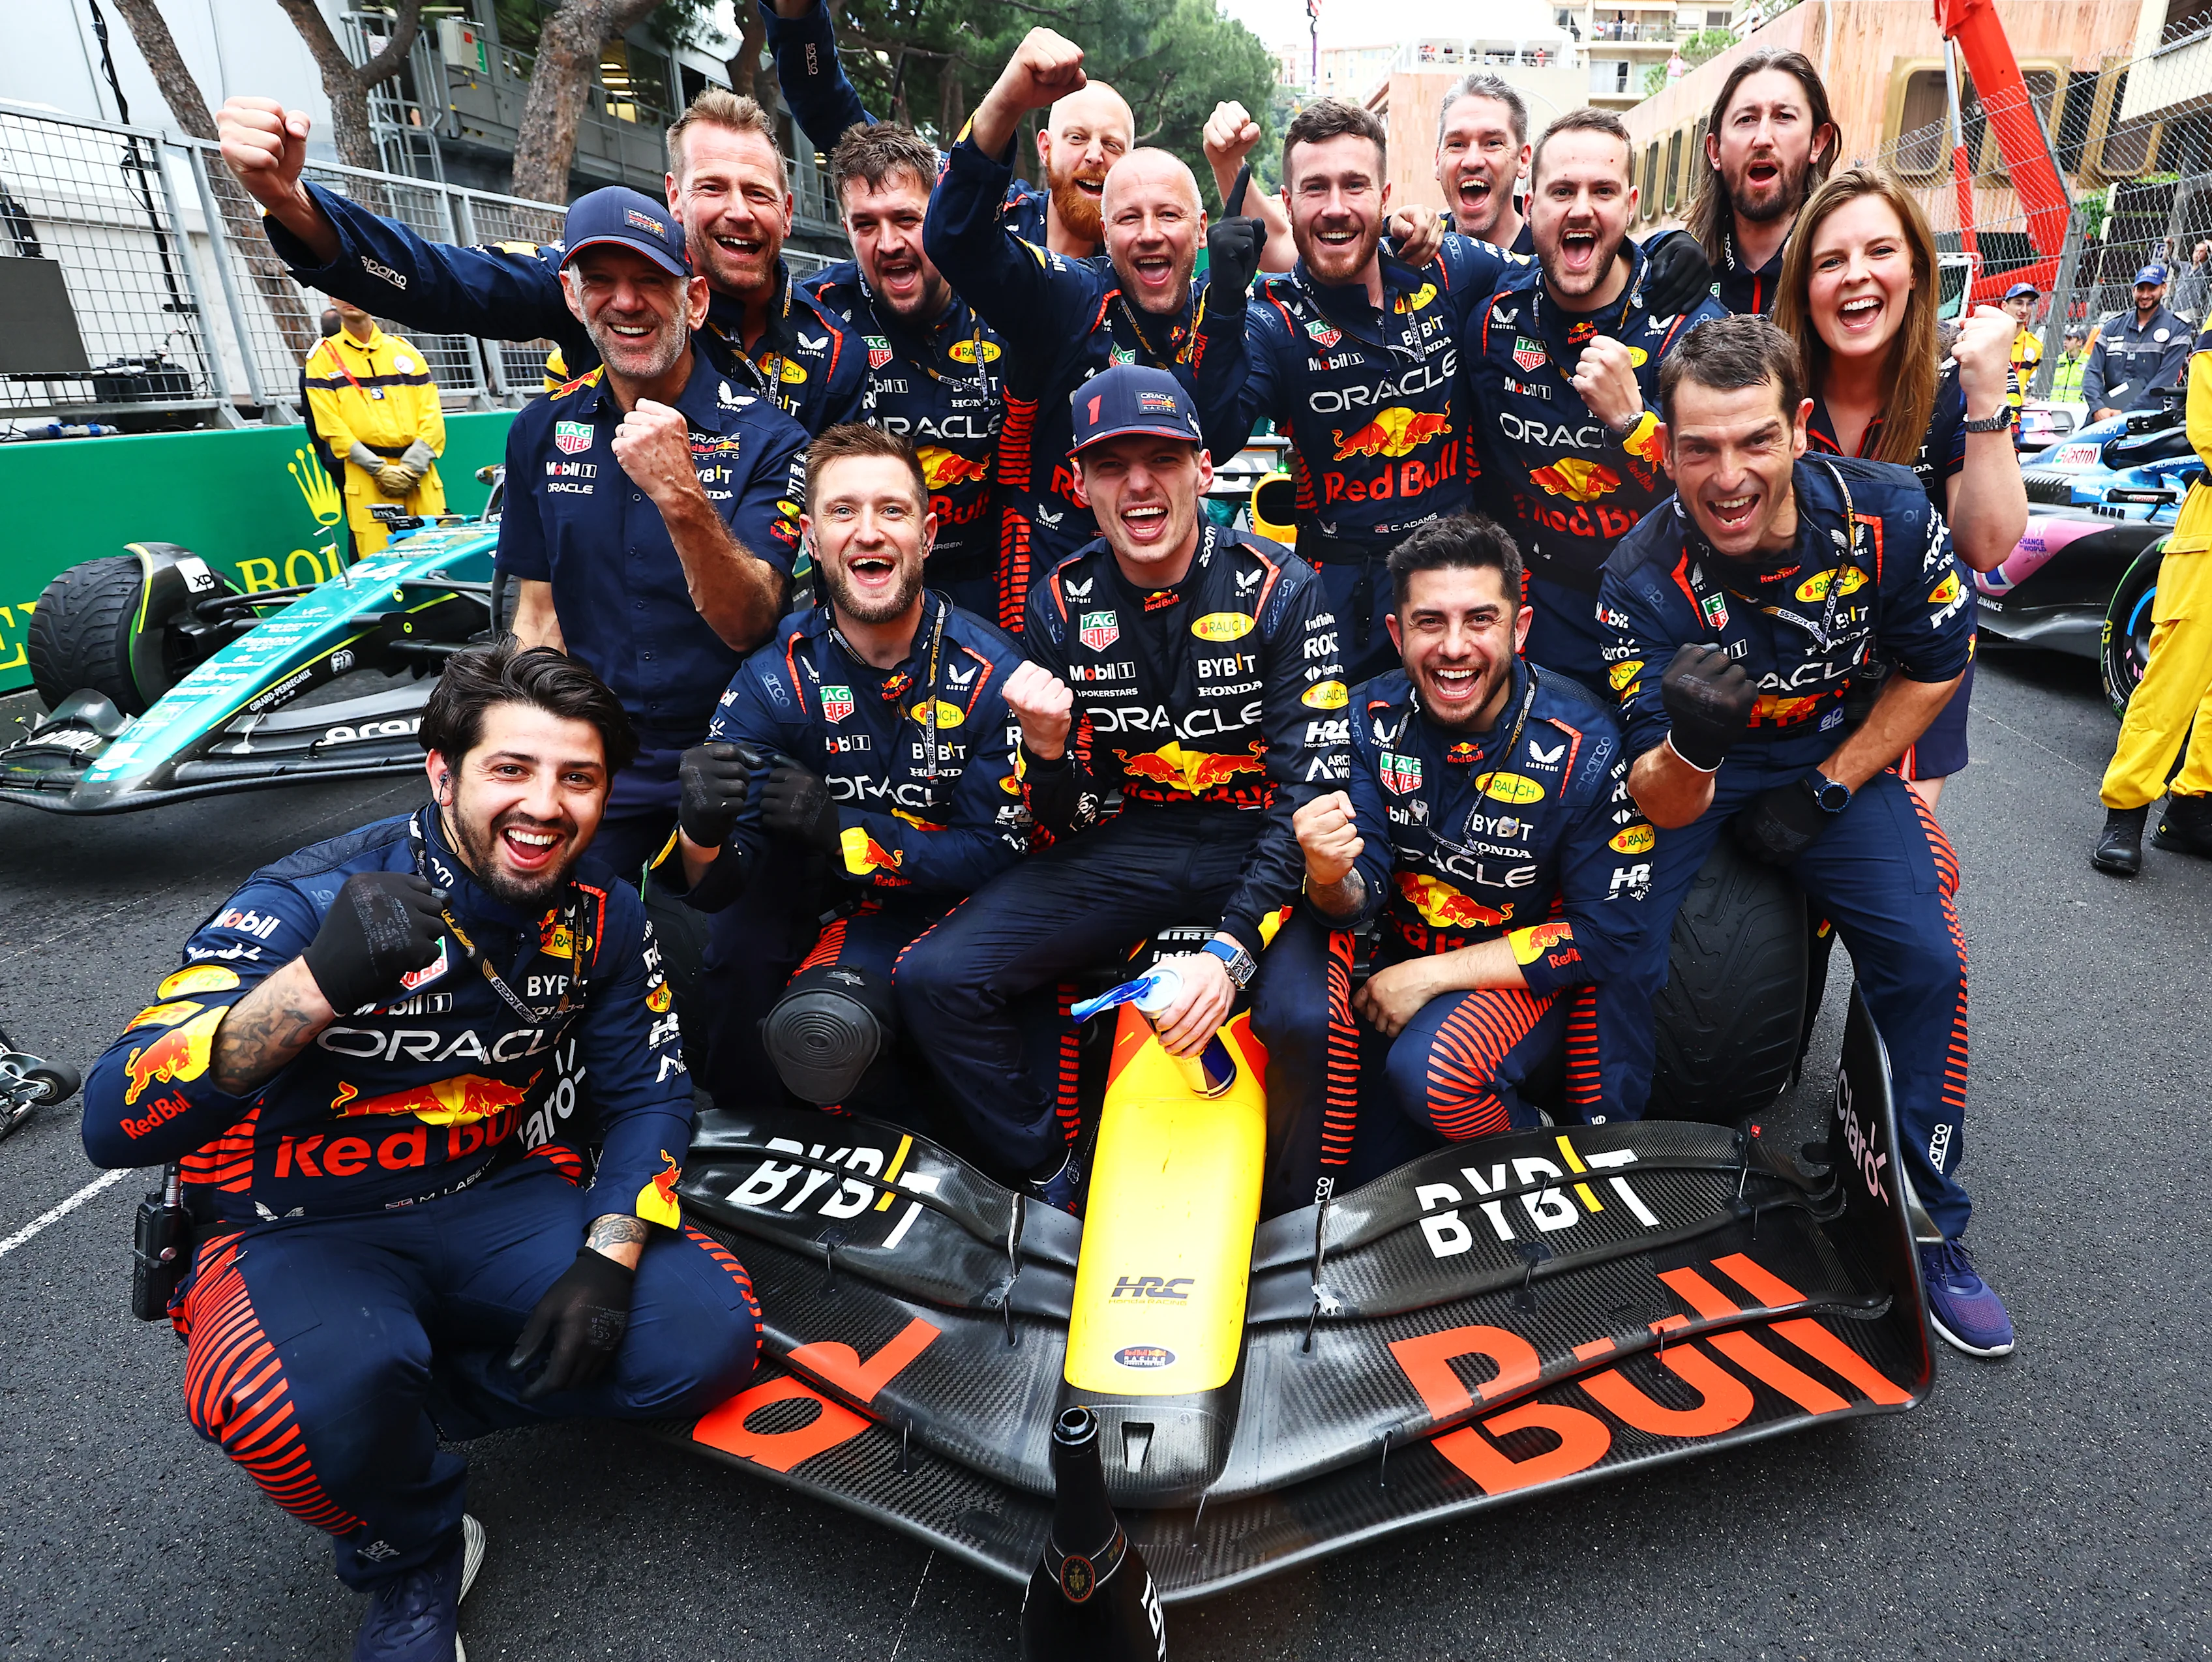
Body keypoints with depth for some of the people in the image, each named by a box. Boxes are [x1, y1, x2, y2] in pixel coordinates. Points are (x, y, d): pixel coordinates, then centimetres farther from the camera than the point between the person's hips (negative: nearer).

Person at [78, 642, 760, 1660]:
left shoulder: (598, 915, -8)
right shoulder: (304, 906, -22)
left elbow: (649, 1092, 1)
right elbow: (114, 1125, -31)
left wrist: (608, 1259, -15)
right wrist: (316, 984, -49)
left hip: (493, 1195, 4)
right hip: (299, 1232, -4)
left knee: (707, 1335, -13)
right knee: (316, 1398, -36)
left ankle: (395, 1412, 4)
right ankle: (413, 1555, 0)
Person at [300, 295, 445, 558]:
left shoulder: (406, 351, 15)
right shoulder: (323, 356, 9)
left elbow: (431, 414, 8)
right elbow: (329, 423, 0)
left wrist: (411, 468, -6)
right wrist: (380, 470, -11)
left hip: (419, 474, 2)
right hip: (366, 479, -2)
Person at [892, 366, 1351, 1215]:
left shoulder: (1279, 590, -10)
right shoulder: (1061, 604, -1)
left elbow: (1314, 787, -15)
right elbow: (1063, 829, 2)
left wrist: (1232, 947, -28)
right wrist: (1047, 751, -23)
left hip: (1255, 844, -3)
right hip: (1124, 844, 3)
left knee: (1308, 1017, -32)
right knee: (933, 979, -13)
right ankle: (1054, 1181, 10)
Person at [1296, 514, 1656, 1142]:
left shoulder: (1586, 747, -18)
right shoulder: (1373, 719, -9)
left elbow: (1609, 936, -14)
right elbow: (1360, 898, -9)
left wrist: (1432, 974, -19)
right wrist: (1330, 879, -36)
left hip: (1527, 972, -4)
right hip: (1402, 956, 4)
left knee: (1430, 1071, -30)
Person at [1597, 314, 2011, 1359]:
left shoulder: (1887, 515, -20)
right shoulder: (1644, 579, -27)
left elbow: (1934, 668, 0)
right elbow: (1667, 806, -28)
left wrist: (1826, 792, -8)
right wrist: (1686, 750, -52)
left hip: (1827, 752, 3)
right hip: (1683, 766, -2)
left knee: (1925, 960, -11)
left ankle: (1929, 1223, 11)